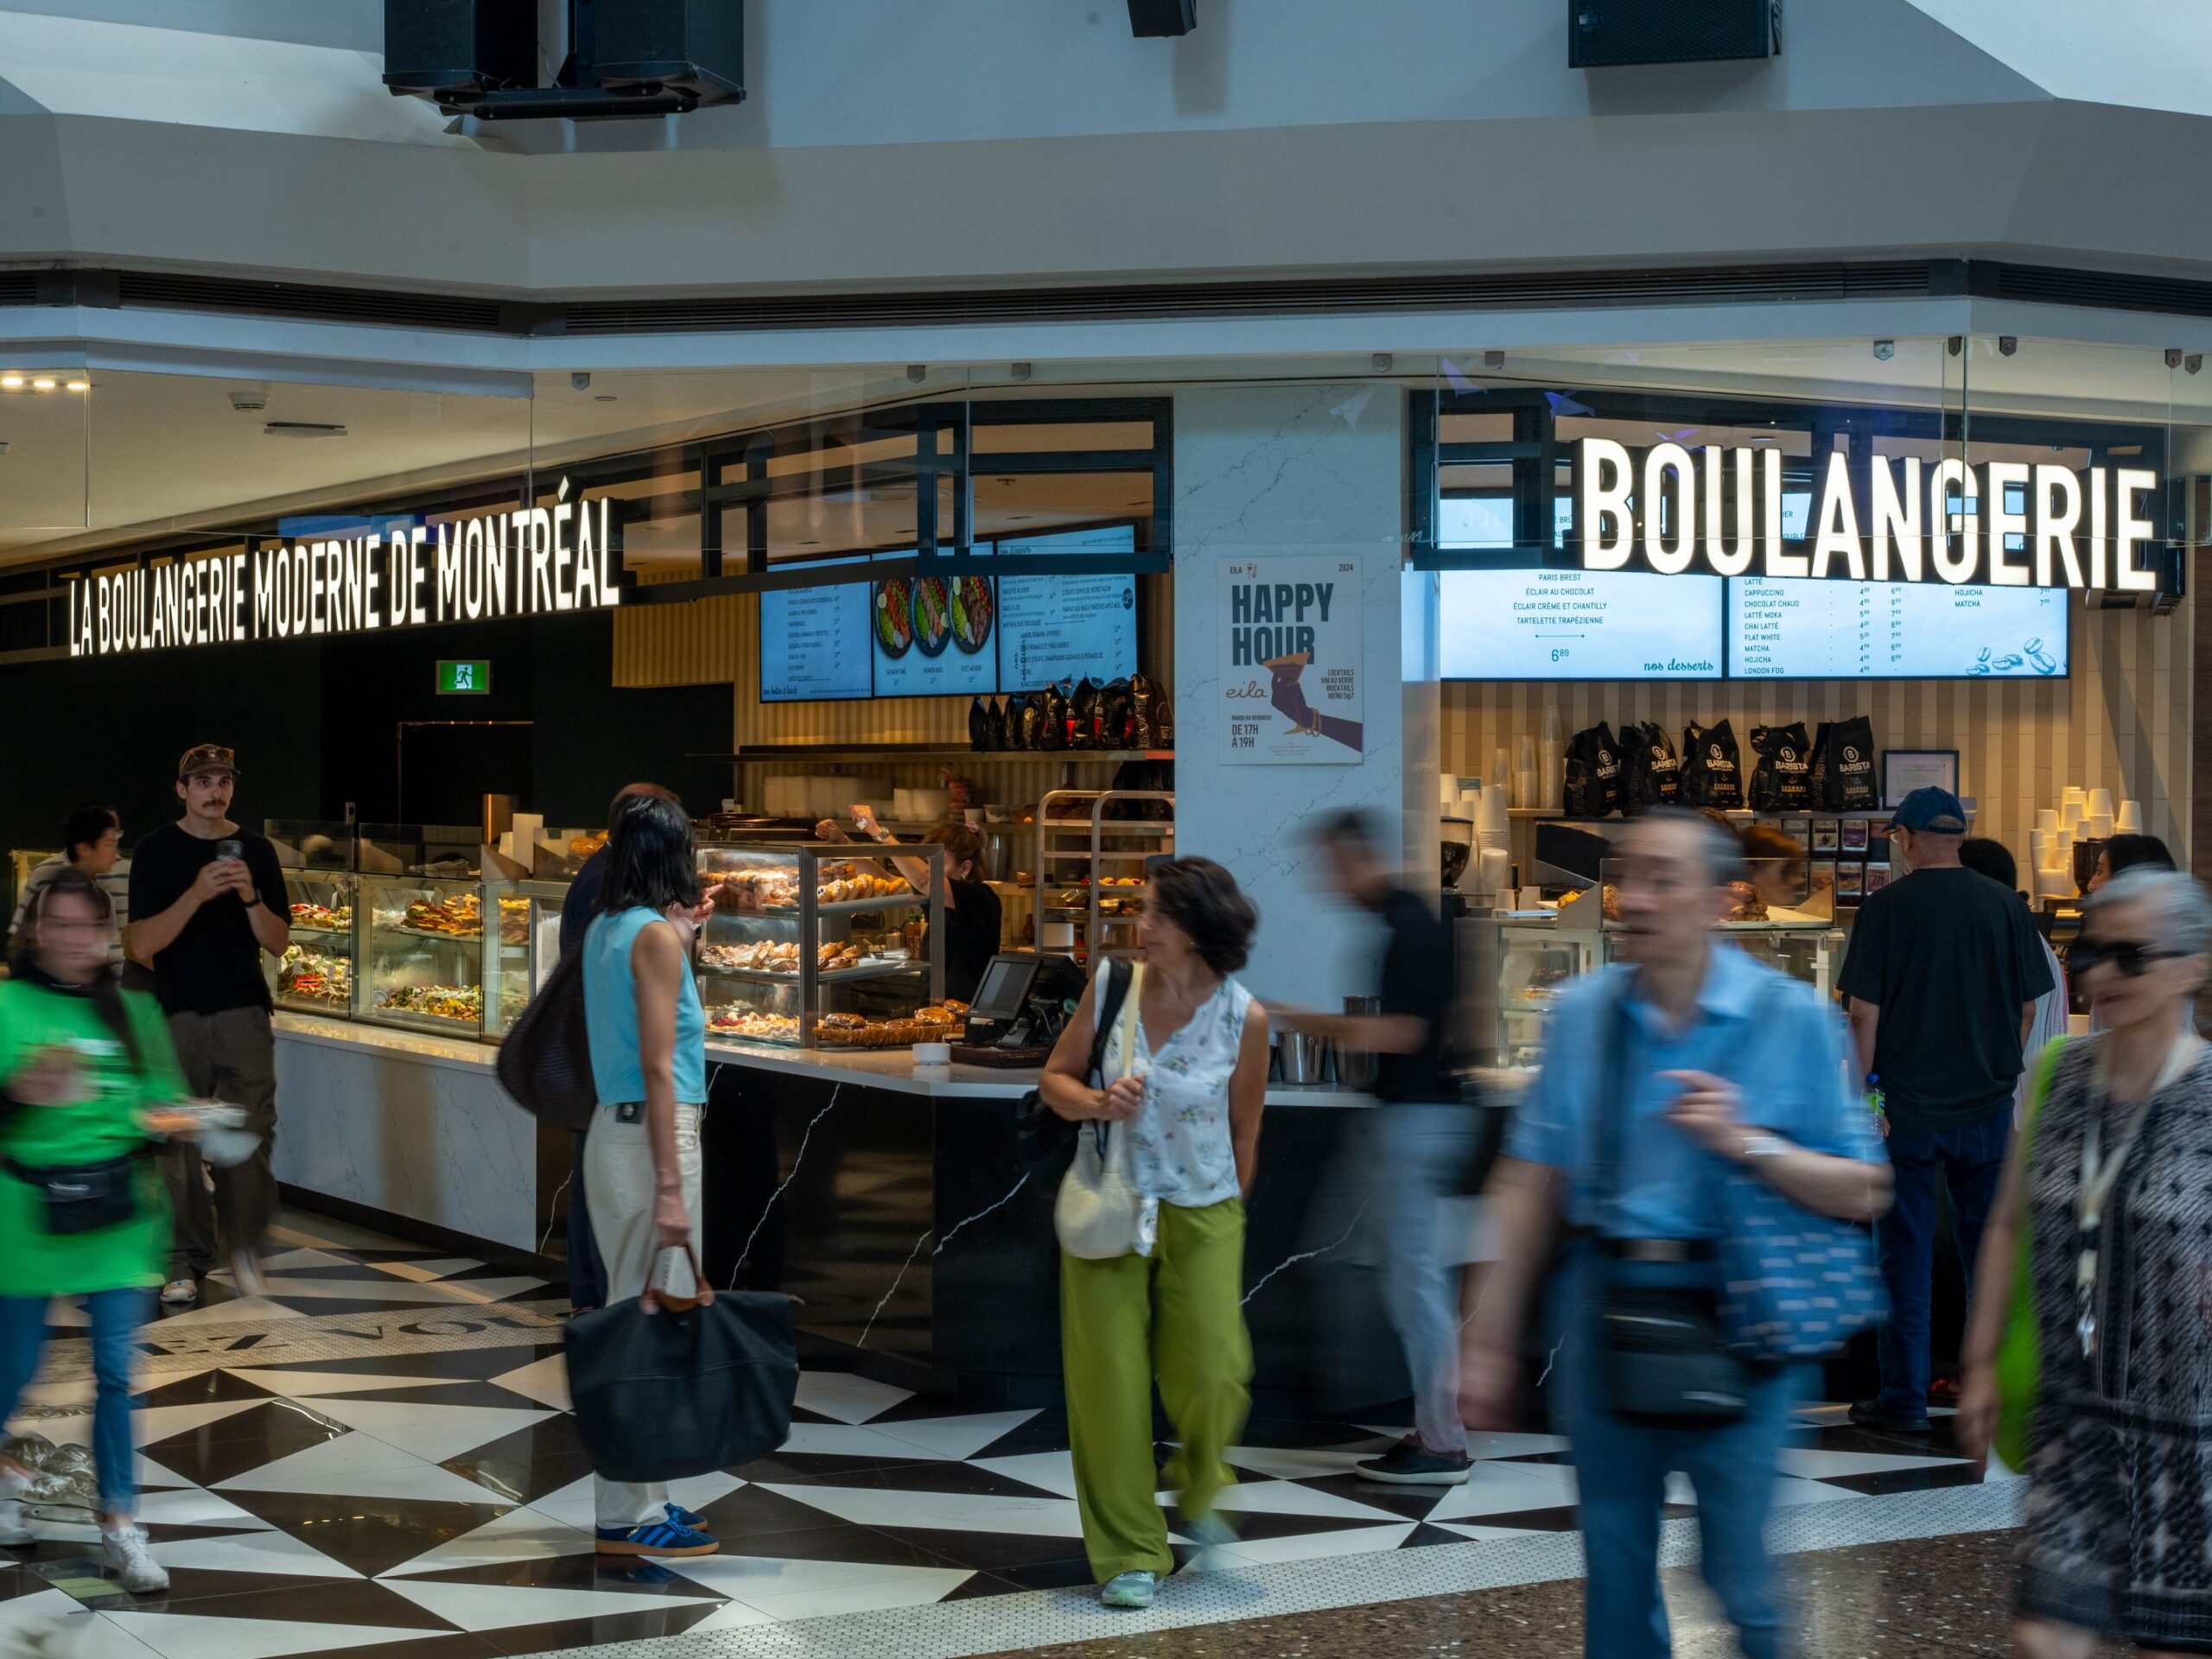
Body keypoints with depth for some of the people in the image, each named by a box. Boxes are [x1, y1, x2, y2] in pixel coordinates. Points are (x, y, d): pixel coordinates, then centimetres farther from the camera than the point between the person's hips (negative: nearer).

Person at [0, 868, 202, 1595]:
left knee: (116, 1371, 0)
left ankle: (119, 1522, 9)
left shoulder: (132, 1010, 6)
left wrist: (166, 1118, -8)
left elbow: (163, 1099, 13)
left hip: (119, 1208, 2)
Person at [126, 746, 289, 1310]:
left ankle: (242, 1246, 16)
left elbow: (278, 942, 6)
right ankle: (186, 1262, 9)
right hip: (177, 1015, -1)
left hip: (244, 1014, 1)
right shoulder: (156, 851, 1)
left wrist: (250, 897, -13)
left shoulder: (256, 850, 7)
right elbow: (142, 945, -7)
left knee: (250, 1135, -1)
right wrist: (197, 894, -20)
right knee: (177, 1142, -1)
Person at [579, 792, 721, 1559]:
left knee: (634, 1316, 16)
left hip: (610, 1129, 9)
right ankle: (630, 1516, 0)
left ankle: (635, 1500, 23)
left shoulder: (604, 929, 11)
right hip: (653, 1132, -9)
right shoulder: (656, 935, -13)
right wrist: (669, 1188, -21)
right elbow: (658, 1068, -18)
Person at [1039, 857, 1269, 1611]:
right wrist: (1096, 1103, -16)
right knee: (1108, 1377, -1)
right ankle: (1128, 1554, 13)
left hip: (1202, 1215, -1)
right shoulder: (1112, 985, -6)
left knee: (1211, 1376, -4)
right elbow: (1055, 1079, 5)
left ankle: (1195, 1491, 31)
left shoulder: (1243, 1018, -9)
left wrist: (1227, 1218, 12)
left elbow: (1243, 1134, 3)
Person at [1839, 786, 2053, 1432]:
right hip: (1988, 1105, 3)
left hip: (1908, 1106, -3)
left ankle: (1905, 1399, 6)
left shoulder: (1885, 908, -7)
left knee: (1907, 1256, 3)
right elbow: (2027, 1007, 6)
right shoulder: (2004, 906, 1)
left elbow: (1864, 1013, -9)